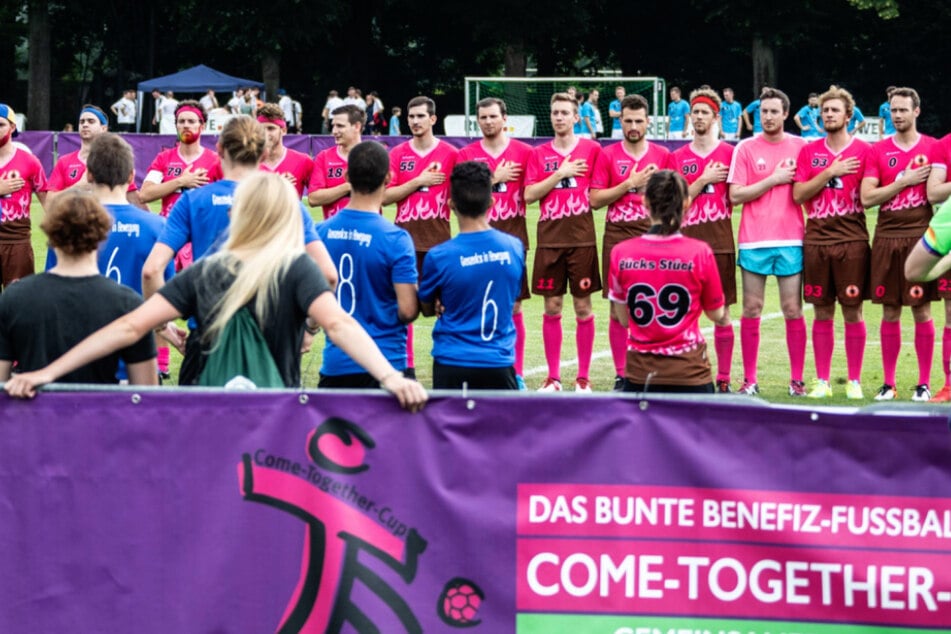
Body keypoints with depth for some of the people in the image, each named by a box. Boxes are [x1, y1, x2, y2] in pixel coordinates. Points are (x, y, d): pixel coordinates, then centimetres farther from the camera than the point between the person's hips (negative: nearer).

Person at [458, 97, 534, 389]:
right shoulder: (467, 154, 5)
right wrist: (495, 178, -9)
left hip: (512, 236, 0)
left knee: (514, 305, 2)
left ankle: (517, 373, 8)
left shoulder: (524, 152, 4)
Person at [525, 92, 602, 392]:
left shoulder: (591, 149, 3)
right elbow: (529, 195, -3)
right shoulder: (539, 154, 7)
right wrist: (560, 174, -9)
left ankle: (583, 378, 8)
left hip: (581, 238, -1)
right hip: (549, 239, 1)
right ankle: (553, 377, 11)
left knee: (583, 306, 1)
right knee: (552, 307, 3)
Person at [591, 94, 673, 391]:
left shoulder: (663, 155, 7)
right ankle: (621, 376, 6)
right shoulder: (607, 155, 4)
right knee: (618, 309, 1)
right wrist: (630, 183, -9)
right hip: (617, 236, 0)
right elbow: (595, 199, -2)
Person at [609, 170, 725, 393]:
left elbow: (623, 320, 7)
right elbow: (716, 314, 5)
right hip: (688, 374, -2)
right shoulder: (699, 252, -8)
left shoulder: (621, 254, -3)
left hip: (639, 374, 2)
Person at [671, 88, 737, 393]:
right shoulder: (678, 157, 10)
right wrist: (704, 179, -8)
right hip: (686, 240, 2)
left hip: (720, 241, -2)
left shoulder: (729, 153, 3)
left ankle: (724, 379, 7)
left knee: (722, 312, 1)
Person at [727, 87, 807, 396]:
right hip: (754, 241, 0)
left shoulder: (800, 147, 6)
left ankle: (797, 379, 7)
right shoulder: (746, 148, 3)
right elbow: (735, 195, -4)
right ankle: (749, 380, 8)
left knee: (793, 309, 1)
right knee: (751, 310, 2)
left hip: (790, 240, 0)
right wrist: (774, 180, -9)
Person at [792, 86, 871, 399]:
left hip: (852, 239, -2)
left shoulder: (863, 150, 2)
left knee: (852, 311, 0)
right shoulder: (809, 152, 9)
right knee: (822, 312, 6)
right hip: (816, 240, 2)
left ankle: (855, 381, 7)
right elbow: (798, 195, -1)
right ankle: (822, 381, 11)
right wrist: (830, 173, -8)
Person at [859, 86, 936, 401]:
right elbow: (867, 197, -3)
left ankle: (924, 383, 5)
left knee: (921, 309, -1)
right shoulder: (878, 151, 7)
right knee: (890, 312, 5)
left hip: (920, 237, -1)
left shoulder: (933, 148, 4)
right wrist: (905, 181, -9)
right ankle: (888, 383, 11)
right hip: (887, 237, 2)